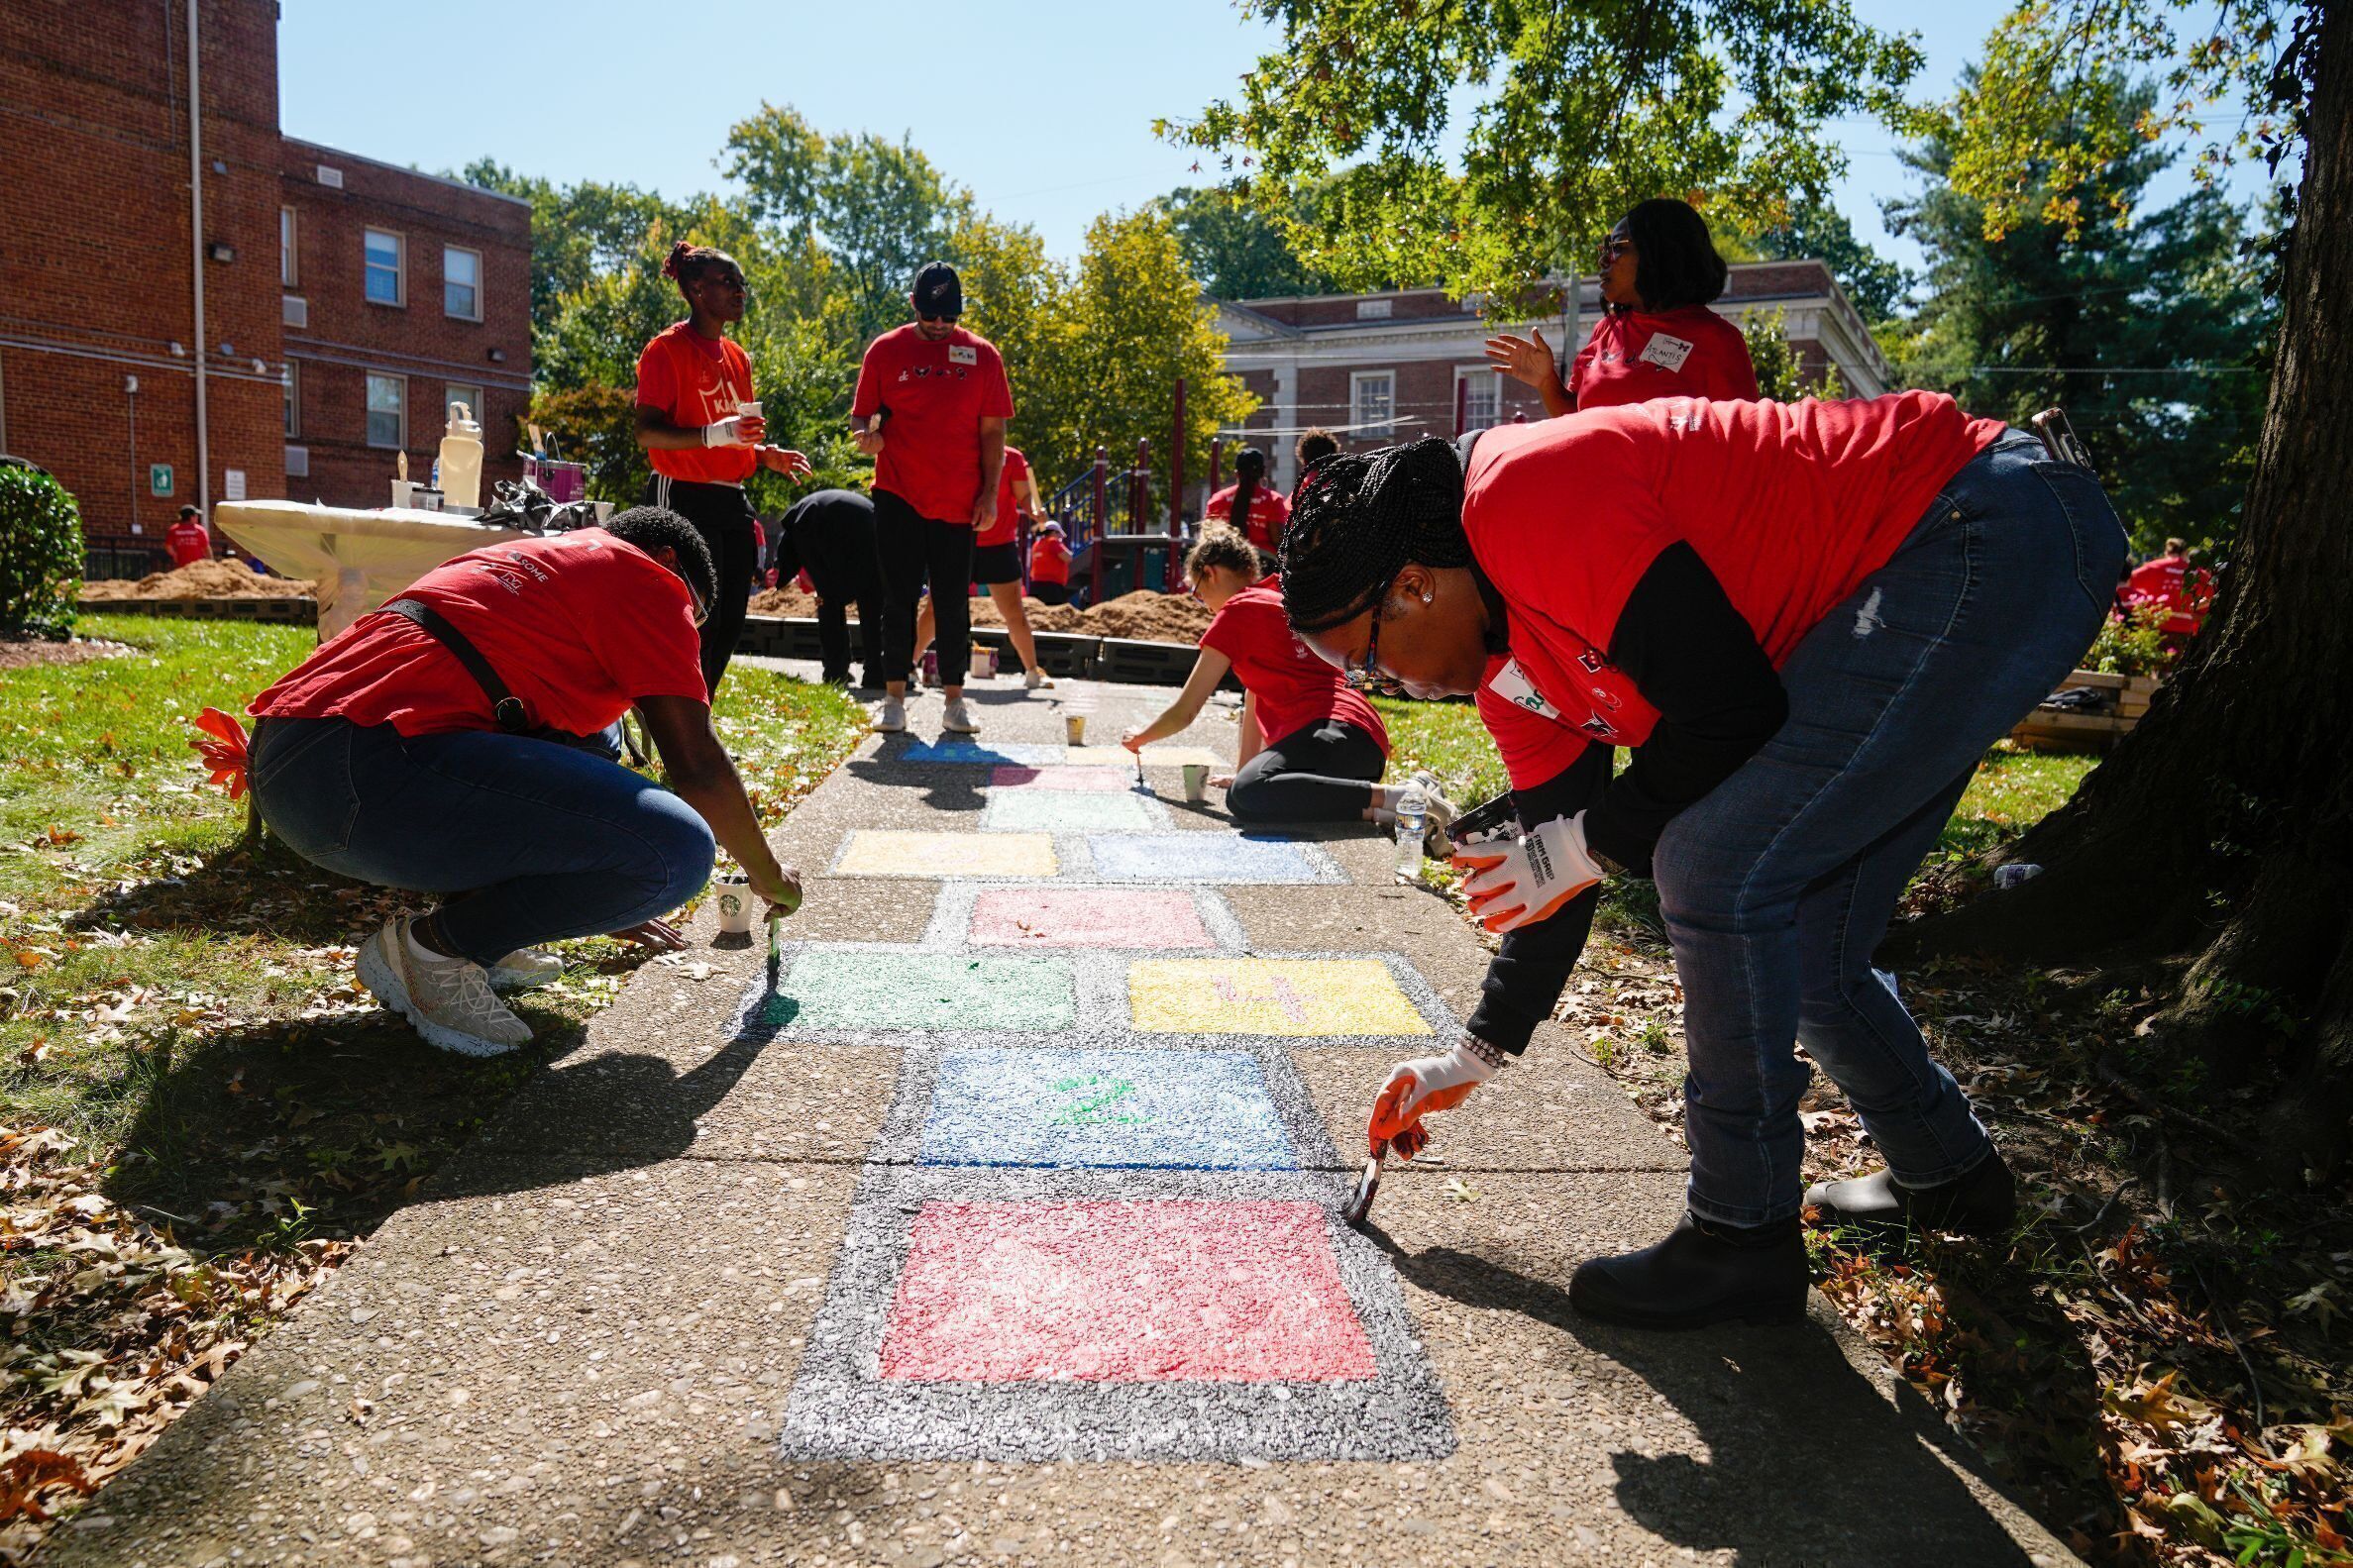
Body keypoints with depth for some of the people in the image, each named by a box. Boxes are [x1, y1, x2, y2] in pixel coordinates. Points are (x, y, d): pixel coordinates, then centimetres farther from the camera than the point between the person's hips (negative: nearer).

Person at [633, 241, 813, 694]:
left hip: (730, 502, 8)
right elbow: (646, 432, -14)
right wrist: (712, 434, -28)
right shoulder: (667, 349, -6)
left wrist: (766, 455, 7)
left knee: (729, 622, 8)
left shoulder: (737, 357, 17)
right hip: (683, 499, -8)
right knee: (696, 621, -9)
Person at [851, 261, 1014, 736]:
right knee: (898, 600, 3)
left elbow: (992, 432, 6)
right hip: (897, 496, 0)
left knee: (953, 604, 4)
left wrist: (989, 494, -1)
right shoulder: (885, 350, 5)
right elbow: (860, 414, 9)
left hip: (958, 503, 0)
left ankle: (954, 702, 12)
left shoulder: (981, 355, 6)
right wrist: (867, 434, -15)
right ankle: (894, 699, 10)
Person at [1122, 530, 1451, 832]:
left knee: (1247, 797, -30)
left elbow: (1184, 712, 6)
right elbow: (1255, 698, 35)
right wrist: (1243, 772, 38)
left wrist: (1139, 737, 25)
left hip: (1333, 731, -10)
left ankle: (1392, 797, -35)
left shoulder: (1236, 612, 4)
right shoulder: (1280, 599, 30)